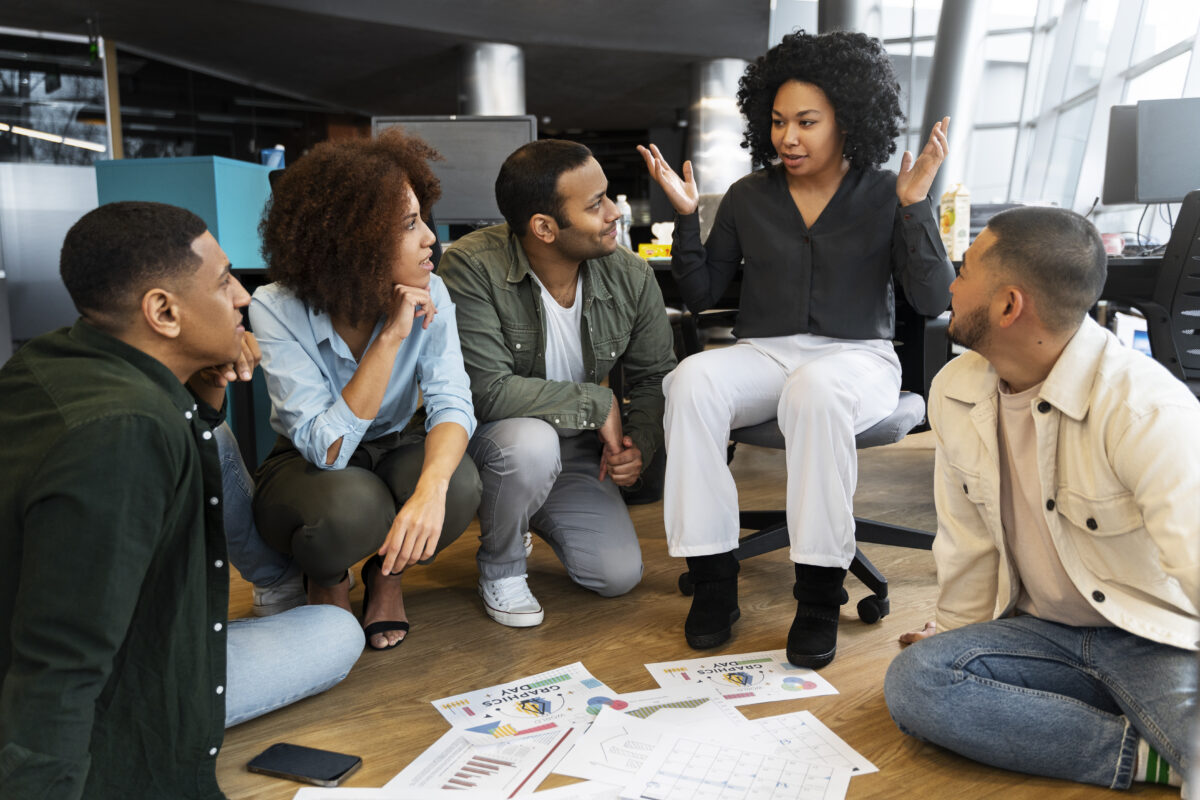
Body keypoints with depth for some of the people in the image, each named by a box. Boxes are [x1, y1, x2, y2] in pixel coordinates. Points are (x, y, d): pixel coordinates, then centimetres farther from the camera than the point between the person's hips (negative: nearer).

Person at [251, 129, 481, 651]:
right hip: (305, 469, -2)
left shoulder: (428, 296, -16)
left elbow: (451, 404, -24)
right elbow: (326, 449, -32)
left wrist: (431, 486, -46)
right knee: (351, 507, -38)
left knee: (459, 485, -32)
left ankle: (387, 573, 4)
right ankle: (326, 581, 3)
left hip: (396, 452, 3)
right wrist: (390, 337, -36)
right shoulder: (276, 310, -25)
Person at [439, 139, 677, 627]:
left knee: (620, 576, -7)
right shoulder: (472, 266, -26)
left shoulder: (632, 278, -10)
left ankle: (536, 510, 25)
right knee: (531, 442, -39)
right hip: (484, 439, -4)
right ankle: (500, 567, -6)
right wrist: (598, 403, -24)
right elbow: (488, 390, -32)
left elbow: (654, 377, 3)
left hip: (575, 448, 5)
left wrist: (639, 443, -16)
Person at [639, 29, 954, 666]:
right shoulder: (748, 198, 11)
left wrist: (914, 205, -13)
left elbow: (932, 300, -4)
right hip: (763, 353, 3)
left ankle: (819, 592, -27)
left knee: (817, 391, -39)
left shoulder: (884, 196, 3)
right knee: (692, 381, -30)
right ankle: (712, 578, -23)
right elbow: (700, 294, 11)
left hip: (857, 356, -2)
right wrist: (685, 214, -1)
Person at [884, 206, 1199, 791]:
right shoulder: (954, 392, -2)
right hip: (1042, 629, 7)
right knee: (912, 680, -22)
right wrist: (955, 637, 18)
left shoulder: (1147, 409, -22)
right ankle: (1146, 755, -17)